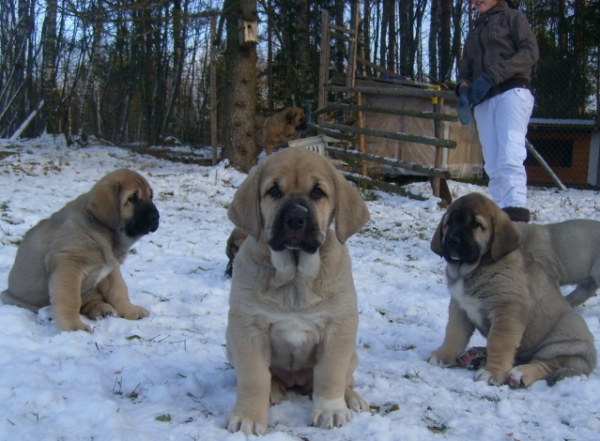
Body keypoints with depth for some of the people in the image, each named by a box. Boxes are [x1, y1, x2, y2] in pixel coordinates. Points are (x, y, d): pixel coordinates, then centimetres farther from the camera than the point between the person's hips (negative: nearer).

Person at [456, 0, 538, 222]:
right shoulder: (473, 33, 29)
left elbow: (530, 52, -2)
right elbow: (465, 70, 22)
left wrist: (492, 75, -14)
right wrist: (463, 90, -2)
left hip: (512, 92, -6)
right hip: (483, 102, 6)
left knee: (509, 154, -26)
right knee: (493, 165, -4)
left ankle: (516, 208, -39)